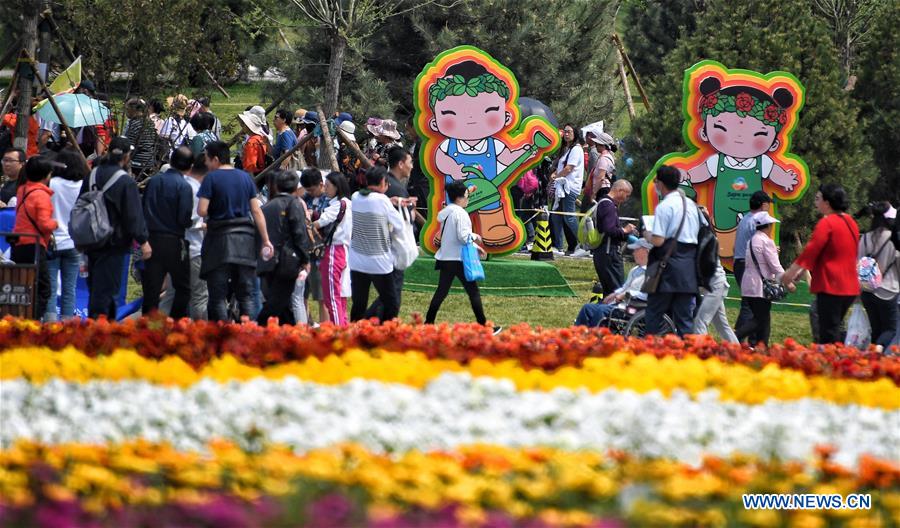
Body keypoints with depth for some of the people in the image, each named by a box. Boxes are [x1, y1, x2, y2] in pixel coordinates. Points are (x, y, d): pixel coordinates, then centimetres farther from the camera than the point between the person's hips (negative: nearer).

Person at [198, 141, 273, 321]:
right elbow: (257, 211, 6)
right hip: (245, 238, 4)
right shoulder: (245, 177, 8)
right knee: (246, 294, 8)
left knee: (218, 294, 0)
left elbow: (202, 210, -14)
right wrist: (266, 240, 7)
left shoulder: (211, 178, -6)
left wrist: (214, 212, 9)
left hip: (220, 237, -4)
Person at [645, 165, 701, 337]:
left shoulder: (664, 206, -11)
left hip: (668, 265, -7)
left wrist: (647, 236, 4)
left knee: (655, 312, 1)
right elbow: (700, 234, 17)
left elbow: (658, 241, -17)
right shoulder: (692, 205, 12)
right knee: (684, 315, 7)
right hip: (689, 266, 7)